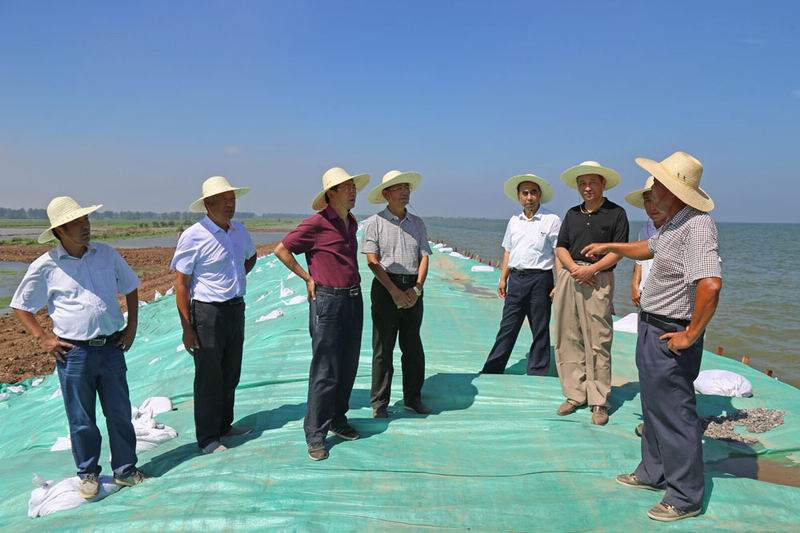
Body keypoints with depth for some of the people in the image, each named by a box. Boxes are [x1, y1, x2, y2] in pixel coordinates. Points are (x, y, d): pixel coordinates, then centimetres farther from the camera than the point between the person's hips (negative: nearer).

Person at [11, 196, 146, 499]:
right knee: (81, 420, 9)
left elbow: (130, 288, 16)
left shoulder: (107, 255, 3)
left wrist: (132, 326, 9)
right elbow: (20, 306, 7)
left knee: (120, 414, 10)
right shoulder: (45, 266, -5)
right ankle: (88, 474, 27)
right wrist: (42, 338, -3)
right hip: (74, 352, -2)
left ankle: (125, 470, 24)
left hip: (111, 347, 3)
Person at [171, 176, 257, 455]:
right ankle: (207, 438, 16)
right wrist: (187, 328, -17)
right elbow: (181, 284, -15)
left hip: (236, 308, 7)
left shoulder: (239, 230, 5)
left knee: (231, 373, 18)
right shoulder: (193, 236, -15)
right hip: (207, 313, -7)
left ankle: (224, 424, 35)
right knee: (209, 378, 3)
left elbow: (251, 256, 27)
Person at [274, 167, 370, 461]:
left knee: (348, 367, 13)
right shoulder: (317, 223, -12)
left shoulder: (351, 223, 11)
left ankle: (338, 420, 29)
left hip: (354, 299, 7)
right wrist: (308, 278, -6)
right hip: (328, 301, -7)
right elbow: (281, 249, -7)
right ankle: (315, 435, 8)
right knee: (325, 372, -3)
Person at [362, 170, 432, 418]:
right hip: (386, 288, -4)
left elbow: (424, 257, 6)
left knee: (413, 347, 11)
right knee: (383, 348, 2)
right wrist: (395, 291, -14)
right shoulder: (375, 222, -2)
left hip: (413, 290, 4)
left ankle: (413, 397, 23)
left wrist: (417, 289, -8)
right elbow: (373, 261, -9)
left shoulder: (417, 223, 11)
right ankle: (379, 402, 12)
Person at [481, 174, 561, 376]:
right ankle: (491, 370, 14)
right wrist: (503, 278, 12)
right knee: (507, 327, 8)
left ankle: (537, 374, 16)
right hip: (516, 278, 5)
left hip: (540, 278, -4)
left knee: (540, 330, 6)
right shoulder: (514, 221, 12)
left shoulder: (552, 220, -4)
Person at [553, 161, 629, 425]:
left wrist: (590, 269, -13)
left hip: (598, 280, -4)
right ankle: (575, 394, 14)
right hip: (569, 277, 5)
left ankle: (598, 401, 3)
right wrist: (573, 267, -7)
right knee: (568, 338, 4)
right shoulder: (572, 214, 17)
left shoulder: (616, 213, 3)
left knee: (598, 341, -5)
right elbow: (561, 247, 13)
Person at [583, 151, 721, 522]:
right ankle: (654, 472, 38)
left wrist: (691, 335, -26)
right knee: (654, 405, 21)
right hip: (651, 327, 10)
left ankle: (685, 497, 16)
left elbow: (710, 285, -36)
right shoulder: (672, 223, 8)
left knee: (675, 412, 1)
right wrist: (609, 246, 36)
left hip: (670, 336, -10)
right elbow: (649, 248, 29)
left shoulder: (697, 226, -24)